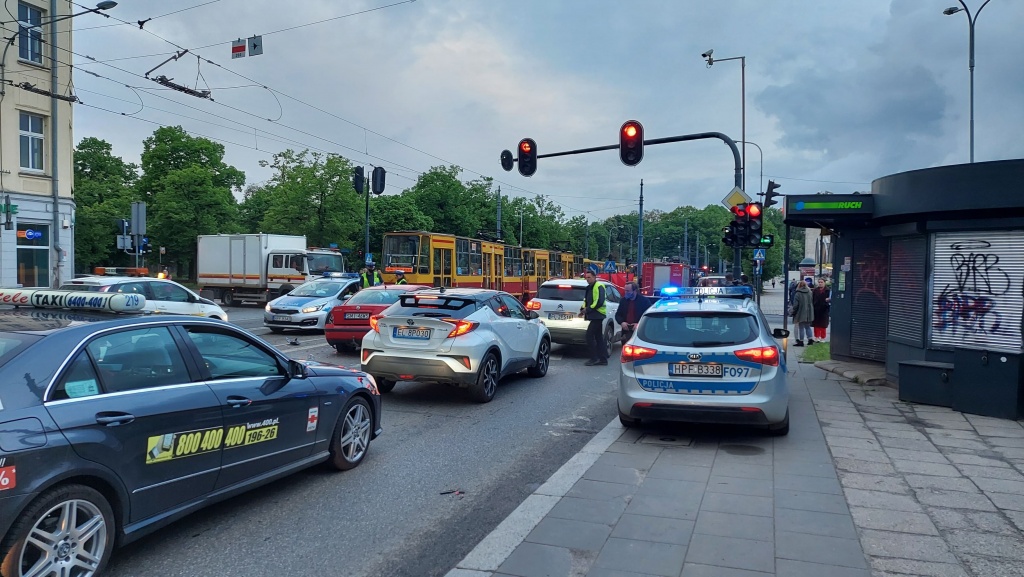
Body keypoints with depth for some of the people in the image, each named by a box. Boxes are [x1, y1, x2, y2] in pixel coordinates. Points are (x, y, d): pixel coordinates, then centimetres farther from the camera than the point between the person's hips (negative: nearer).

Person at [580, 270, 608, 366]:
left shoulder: (599, 287, -12)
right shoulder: (589, 288, 18)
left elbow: (599, 301, -22)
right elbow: (586, 300, 22)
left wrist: (588, 309, -18)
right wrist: (583, 309, 4)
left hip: (597, 315, -10)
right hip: (595, 316, 10)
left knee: (589, 335, -11)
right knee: (599, 337, 11)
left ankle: (594, 358, -5)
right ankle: (603, 359, 15)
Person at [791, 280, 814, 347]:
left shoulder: (798, 294, -12)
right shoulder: (809, 293, 4)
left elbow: (795, 304, -12)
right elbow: (812, 303, 12)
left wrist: (794, 312, -1)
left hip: (801, 314, -5)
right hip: (809, 314, 5)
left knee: (801, 328, 2)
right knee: (807, 327, 18)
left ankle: (801, 341, 4)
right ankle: (810, 339, 14)